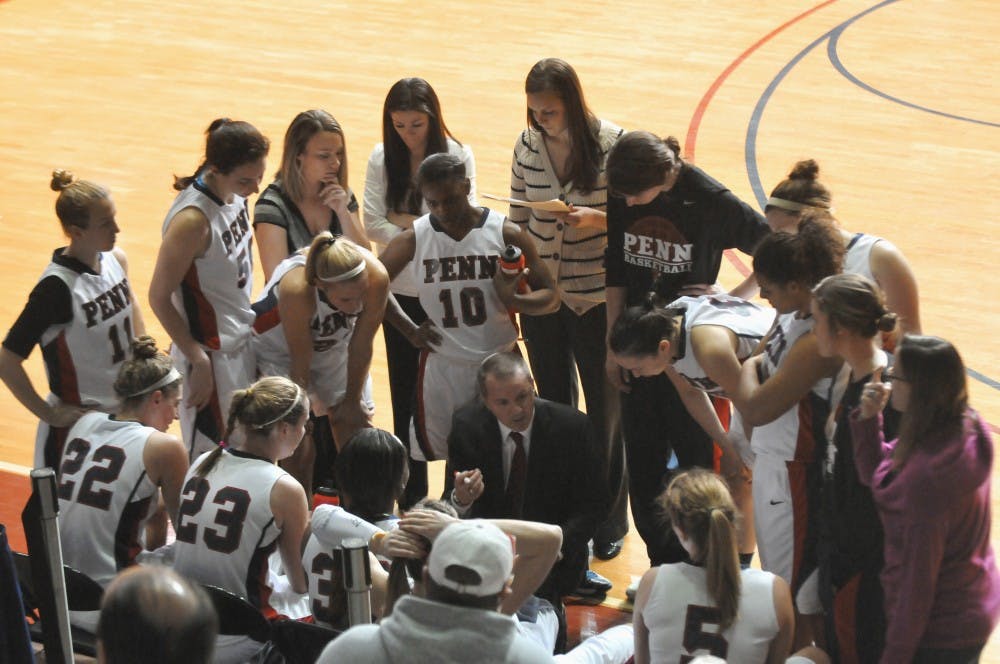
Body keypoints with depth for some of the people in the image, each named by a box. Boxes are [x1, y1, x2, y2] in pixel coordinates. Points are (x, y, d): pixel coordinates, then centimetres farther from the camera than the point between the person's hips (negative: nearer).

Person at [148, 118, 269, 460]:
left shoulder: (234, 194, -3)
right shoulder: (193, 220, -27)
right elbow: (159, 297, -19)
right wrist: (199, 361, -18)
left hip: (241, 344, 8)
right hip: (211, 354, -8)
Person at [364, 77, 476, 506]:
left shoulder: (457, 156, -7)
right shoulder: (382, 159, -3)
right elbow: (374, 225, -9)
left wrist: (404, 221, -17)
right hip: (401, 290, 2)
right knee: (406, 394, 7)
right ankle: (412, 498, 15)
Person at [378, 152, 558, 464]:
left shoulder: (506, 234, -9)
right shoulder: (414, 239, -6)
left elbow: (549, 295, -5)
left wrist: (513, 301, -25)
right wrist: (409, 330, -1)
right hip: (441, 367, 1)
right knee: (432, 461, 6)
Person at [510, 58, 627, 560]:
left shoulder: (611, 144, -13)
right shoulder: (527, 146, -1)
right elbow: (517, 220, 9)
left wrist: (599, 220, -26)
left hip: (598, 298, -3)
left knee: (605, 411, 9)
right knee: (553, 409, 14)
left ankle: (609, 521, 26)